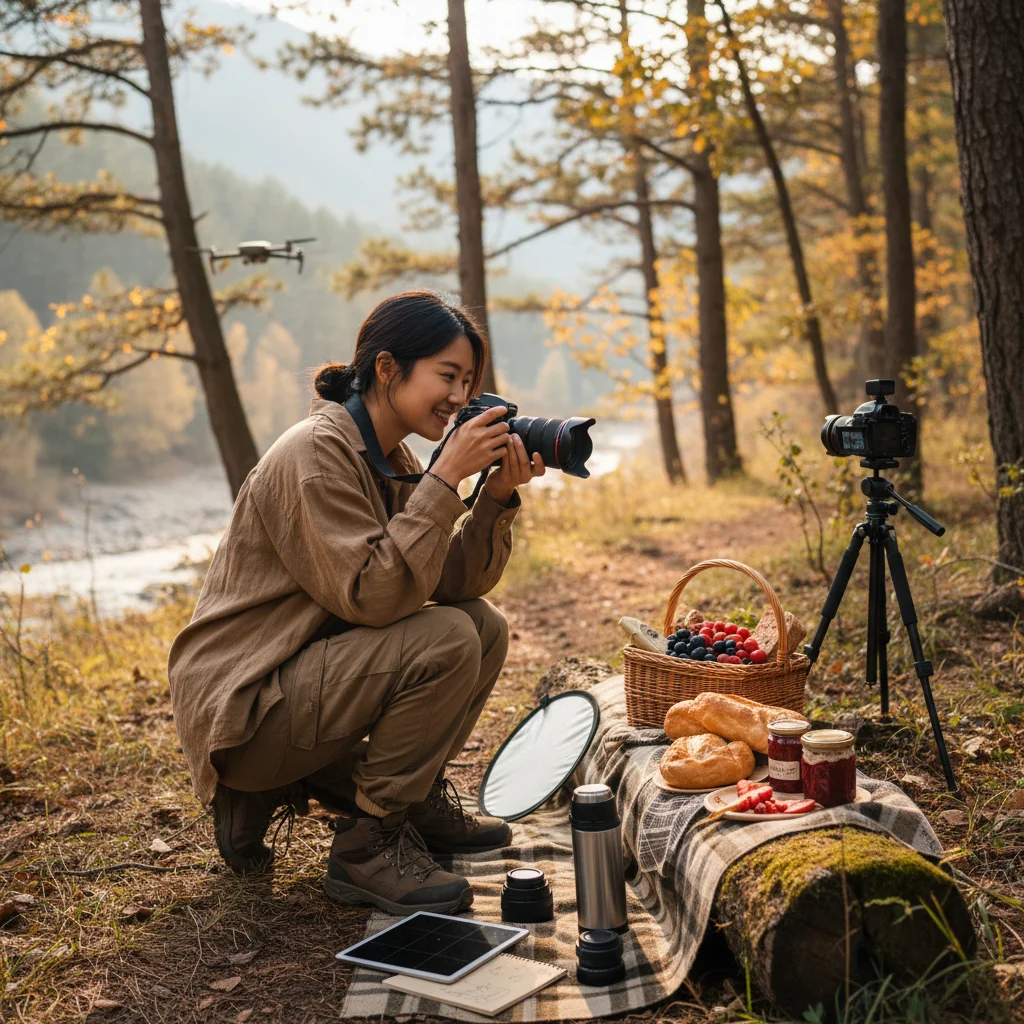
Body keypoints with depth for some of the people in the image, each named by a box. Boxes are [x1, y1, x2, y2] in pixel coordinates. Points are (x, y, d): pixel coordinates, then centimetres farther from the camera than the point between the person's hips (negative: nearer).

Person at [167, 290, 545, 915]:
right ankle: (369, 845, -10)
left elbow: (455, 583, 2)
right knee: (446, 641, -24)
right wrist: (445, 478, -27)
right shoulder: (316, 453, -19)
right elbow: (371, 595, -29)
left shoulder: (392, 459, 8)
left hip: (305, 678, 9)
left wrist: (500, 495, -11)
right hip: (239, 709, -9)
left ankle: (415, 796, 13)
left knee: (485, 626, 0)